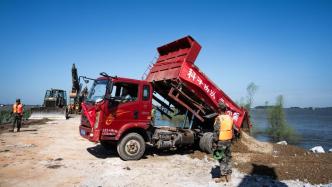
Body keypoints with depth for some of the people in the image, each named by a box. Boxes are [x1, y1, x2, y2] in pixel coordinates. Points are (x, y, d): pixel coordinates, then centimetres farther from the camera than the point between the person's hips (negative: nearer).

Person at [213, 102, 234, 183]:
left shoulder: (219, 118, -16)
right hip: (228, 140, 7)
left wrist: (215, 142, -12)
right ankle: (228, 175, 23)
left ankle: (223, 176, 8)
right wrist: (230, 140, 19)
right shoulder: (230, 118, 7)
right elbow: (232, 130, 12)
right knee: (228, 158, 15)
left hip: (221, 141, -7)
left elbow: (216, 132, -18)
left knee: (222, 159, 1)